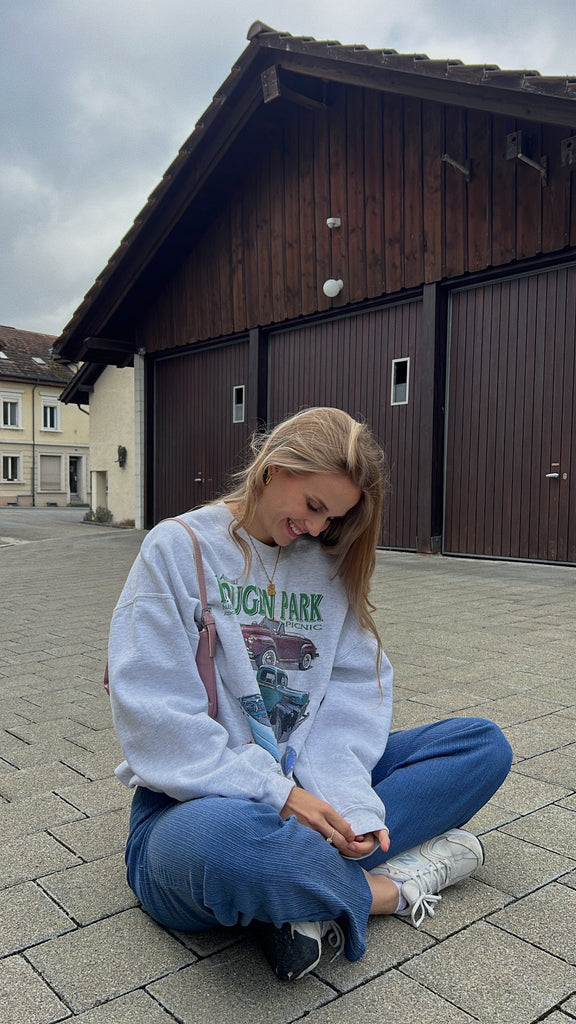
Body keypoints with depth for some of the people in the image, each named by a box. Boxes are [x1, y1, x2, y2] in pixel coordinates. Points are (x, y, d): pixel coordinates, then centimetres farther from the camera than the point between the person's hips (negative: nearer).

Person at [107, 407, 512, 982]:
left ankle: (303, 897, -19)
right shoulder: (178, 548, -7)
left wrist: (345, 796, -18)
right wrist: (275, 794, -20)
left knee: (485, 745, -4)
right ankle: (391, 884, -13)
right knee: (222, 840, -42)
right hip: (199, 797, -5)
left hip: (303, 785, 6)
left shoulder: (327, 564, 8)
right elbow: (155, 713, -14)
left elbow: (355, 689, 1)